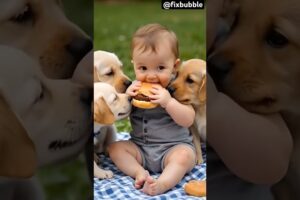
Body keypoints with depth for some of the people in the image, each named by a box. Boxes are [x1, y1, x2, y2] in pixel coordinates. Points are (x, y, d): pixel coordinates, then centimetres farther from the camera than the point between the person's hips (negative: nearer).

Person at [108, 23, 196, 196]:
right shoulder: (134, 87, 3)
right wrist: (126, 97, -15)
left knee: (184, 155, -32)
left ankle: (163, 183, -46)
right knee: (115, 147, -13)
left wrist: (168, 102, -30)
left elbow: (188, 120, -16)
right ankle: (139, 172, -27)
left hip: (174, 146, -4)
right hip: (140, 147, 4)